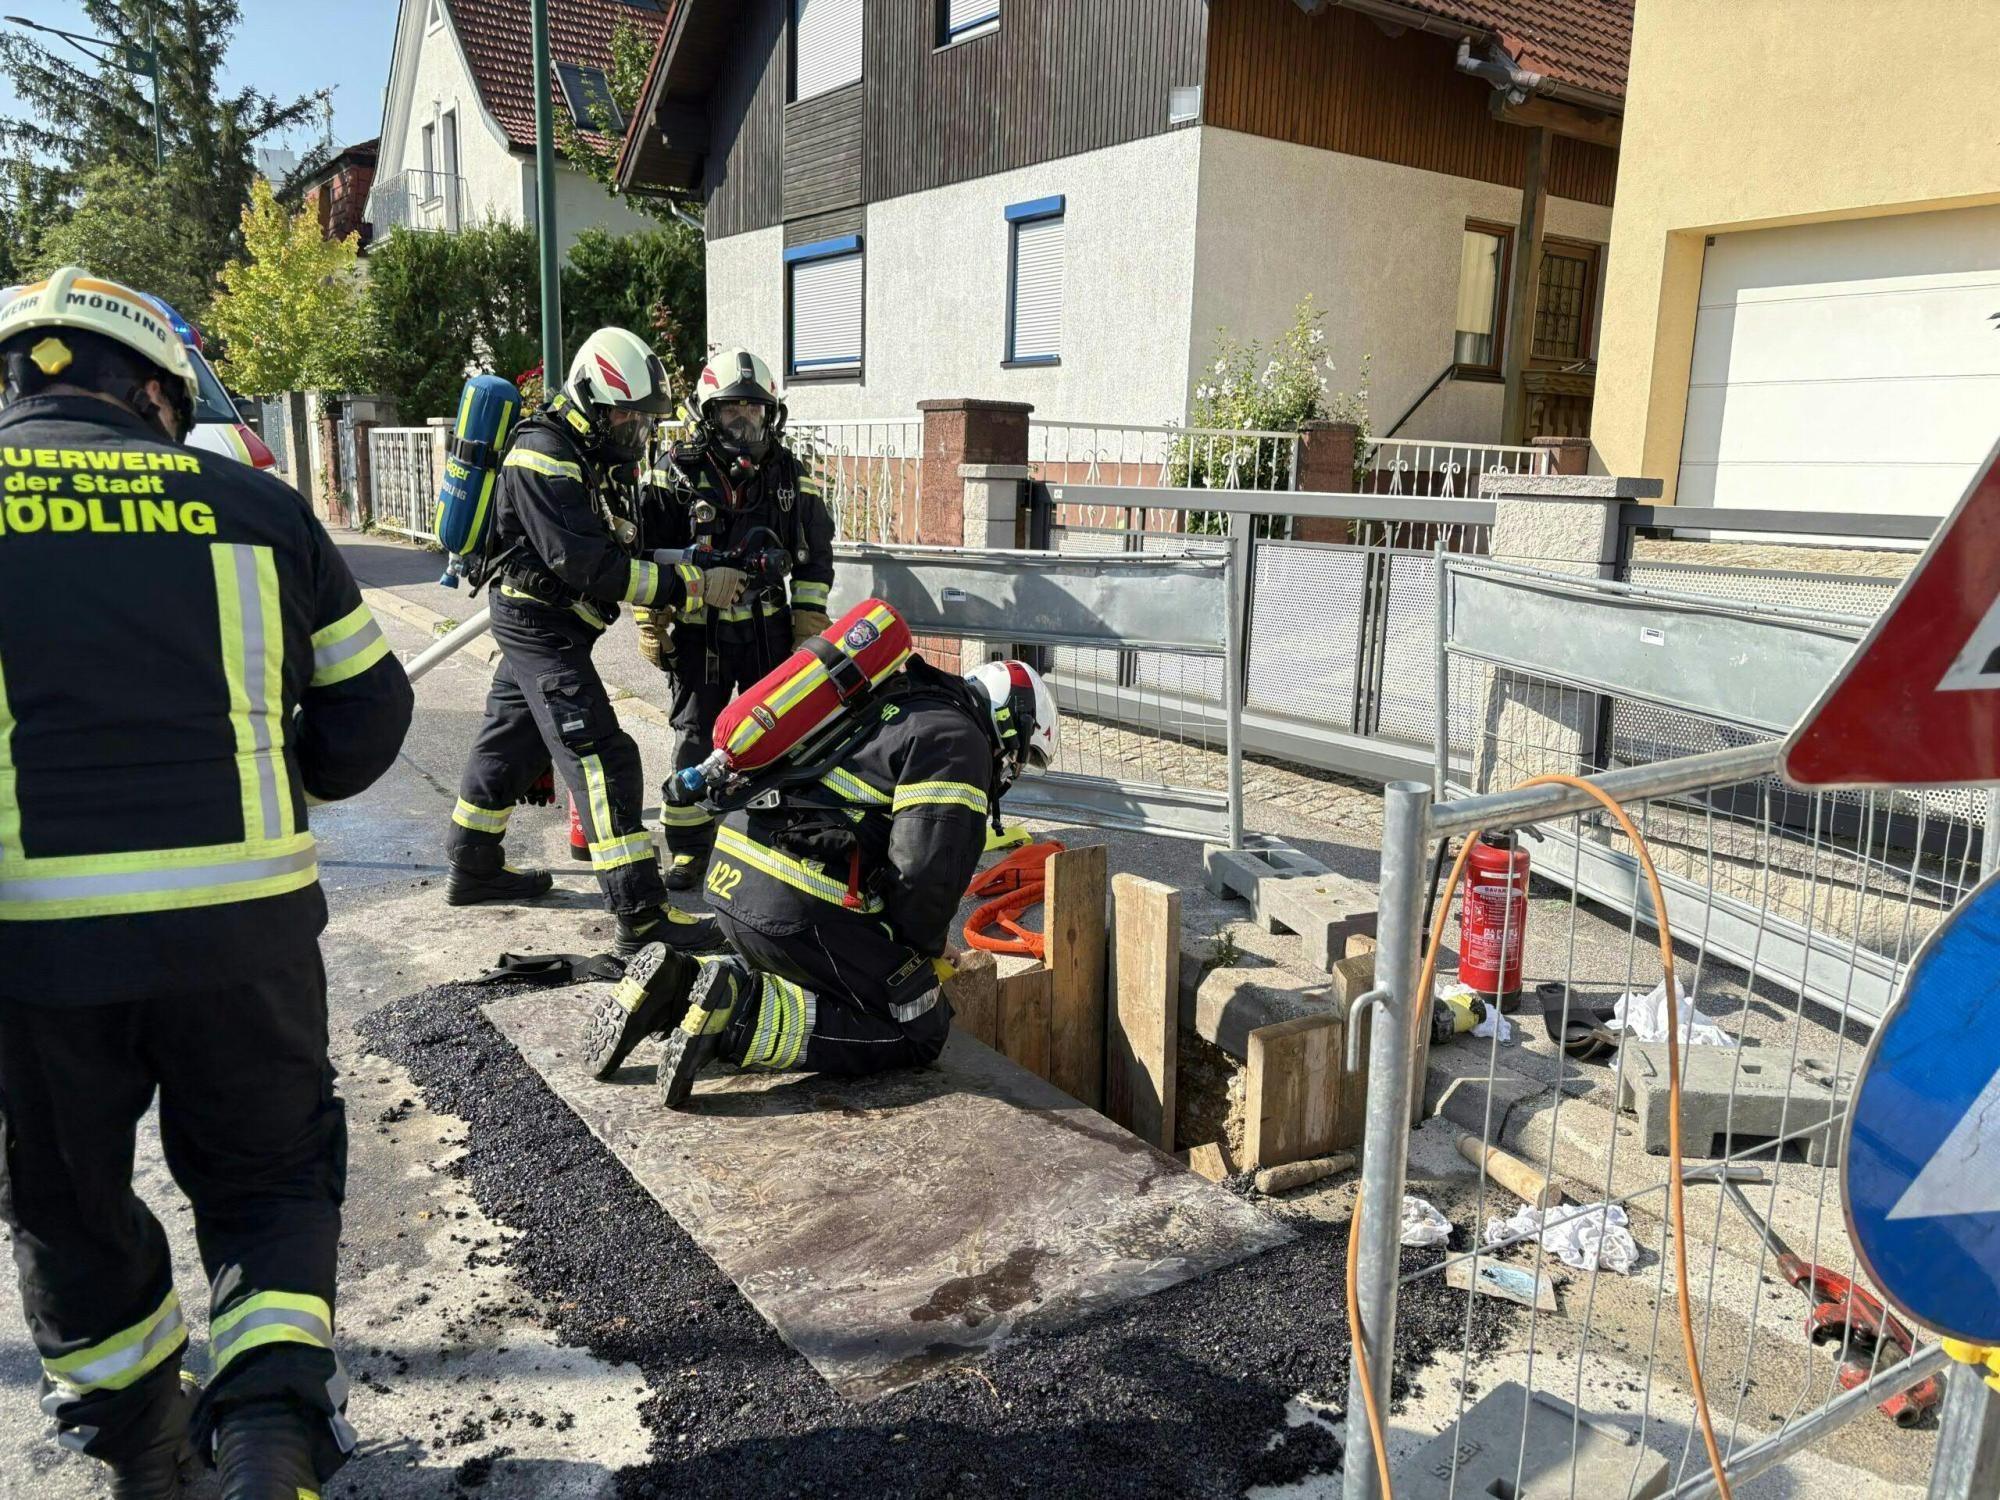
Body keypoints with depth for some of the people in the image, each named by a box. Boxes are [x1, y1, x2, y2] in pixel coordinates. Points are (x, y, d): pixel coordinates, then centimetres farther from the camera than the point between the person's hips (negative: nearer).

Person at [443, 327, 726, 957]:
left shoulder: (589, 454, 10)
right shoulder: (545, 457, -21)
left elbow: (612, 538, 14)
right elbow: (590, 564, -29)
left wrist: (678, 555, -4)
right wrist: (691, 584, -29)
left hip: (537, 623, 10)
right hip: (542, 625, -10)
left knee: (512, 741, 21)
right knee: (603, 760, -15)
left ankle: (474, 868, 37)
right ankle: (641, 916, -15)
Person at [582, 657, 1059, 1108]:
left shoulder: (888, 708, 25)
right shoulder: (959, 741, -4)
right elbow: (926, 866, -15)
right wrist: (927, 953, 5)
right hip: (801, 907, -9)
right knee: (920, 1031, 2)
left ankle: (677, 984, 8)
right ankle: (740, 1016, -13)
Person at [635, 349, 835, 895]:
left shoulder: (789, 473, 3)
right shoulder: (676, 472, -3)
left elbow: (815, 553, 9)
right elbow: (646, 550, 2)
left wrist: (809, 623, 4)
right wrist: (650, 623, -1)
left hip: (768, 629, 1)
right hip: (698, 630, -1)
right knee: (694, 741, 5)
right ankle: (688, 846, 18)